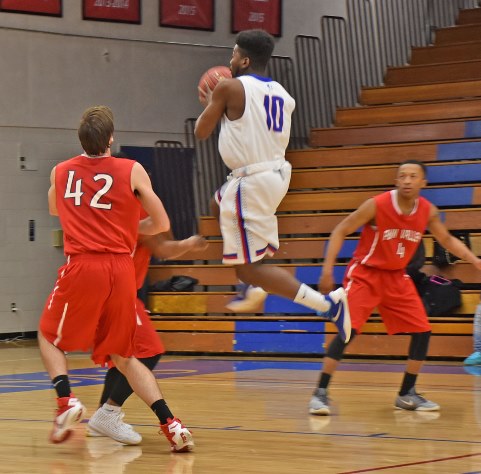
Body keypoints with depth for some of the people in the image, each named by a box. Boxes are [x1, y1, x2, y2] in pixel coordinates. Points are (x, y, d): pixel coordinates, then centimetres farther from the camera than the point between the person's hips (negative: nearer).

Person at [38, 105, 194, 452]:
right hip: (121, 268, 1)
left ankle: (66, 401, -3)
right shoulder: (132, 171, 3)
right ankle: (170, 423, -2)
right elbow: (161, 224, 7)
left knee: (49, 337, 22)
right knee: (124, 356, 15)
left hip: (81, 267, -1)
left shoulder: (60, 172, 11)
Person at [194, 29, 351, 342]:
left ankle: (328, 303, -18)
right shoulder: (281, 93, 10)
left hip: (252, 181, -9)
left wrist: (211, 103, 18)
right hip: (277, 172, 9)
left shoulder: (230, 87, -11)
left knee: (249, 269, -5)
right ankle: (254, 288, 34)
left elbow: (201, 132, -2)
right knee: (221, 202, 37)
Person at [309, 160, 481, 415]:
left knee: (423, 331, 1)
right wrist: (327, 269, -21)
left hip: (396, 277, 6)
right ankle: (320, 393, -15)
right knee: (348, 330, -20)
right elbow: (340, 231, -13)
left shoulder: (428, 211, -6)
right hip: (365, 274, -6)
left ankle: (406, 394, 15)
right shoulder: (377, 205, -20)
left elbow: (447, 240, 12)